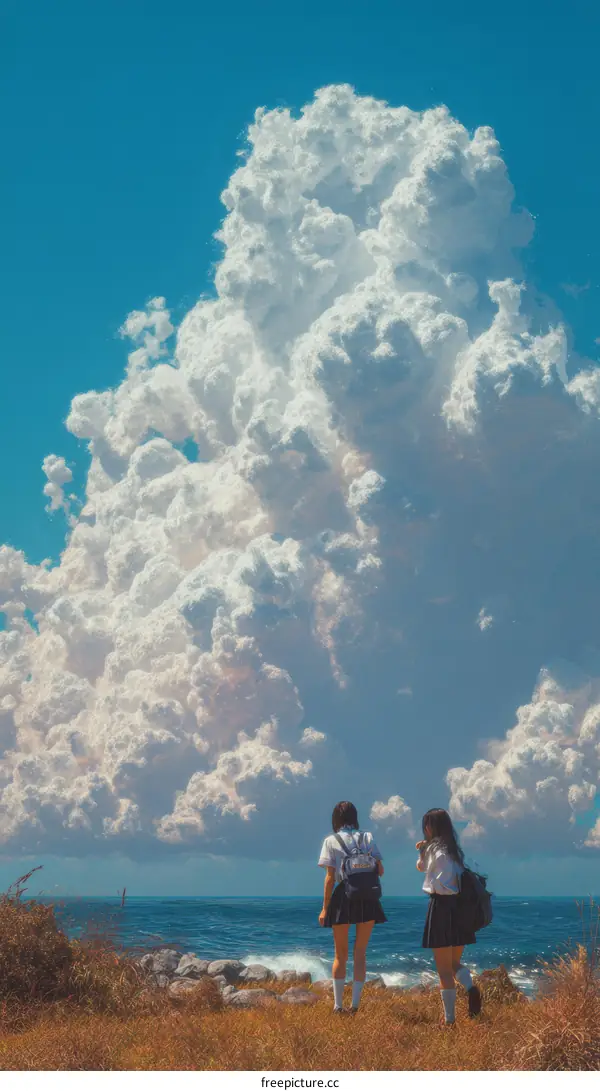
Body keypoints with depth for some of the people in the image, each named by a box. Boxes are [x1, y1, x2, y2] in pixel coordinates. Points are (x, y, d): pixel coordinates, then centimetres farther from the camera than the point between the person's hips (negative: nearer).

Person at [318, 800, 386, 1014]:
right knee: (360, 953, 10)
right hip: (367, 899, 2)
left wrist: (325, 907, -4)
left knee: (341, 954, 10)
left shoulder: (331, 841, -1)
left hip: (343, 896, -1)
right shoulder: (367, 838, 5)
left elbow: (330, 877, -6)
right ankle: (355, 1004, 5)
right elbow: (380, 871, 2)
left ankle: (338, 1006, 6)